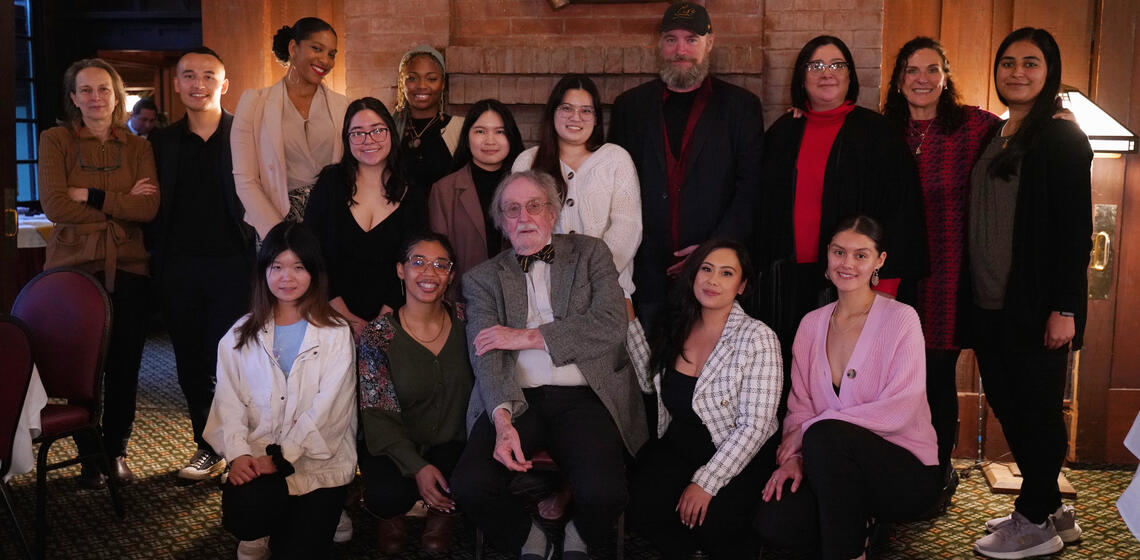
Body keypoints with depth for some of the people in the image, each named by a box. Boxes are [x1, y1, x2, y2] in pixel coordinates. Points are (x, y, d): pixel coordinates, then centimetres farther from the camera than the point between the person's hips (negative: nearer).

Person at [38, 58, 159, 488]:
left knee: (125, 365, 4)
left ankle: (117, 451, 20)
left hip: (127, 268, 1)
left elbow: (149, 208, -7)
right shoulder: (55, 140, 3)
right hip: (73, 267, -1)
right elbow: (54, 206, -9)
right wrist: (121, 202, -9)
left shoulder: (137, 147, 8)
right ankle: (90, 455, 17)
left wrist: (90, 196, -11)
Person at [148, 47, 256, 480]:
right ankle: (208, 448, 23)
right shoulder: (162, 142, 11)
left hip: (232, 264, -4)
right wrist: (156, 258, 3)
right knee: (191, 363, 10)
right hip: (178, 268, 4)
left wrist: (260, 257, -11)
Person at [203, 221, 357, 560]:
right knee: (242, 510, -28)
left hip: (319, 462, -2)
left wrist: (280, 457, -17)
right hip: (257, 460, 2)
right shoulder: (241, 335, 11)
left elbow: (326, 408, -8)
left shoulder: (336, 334, 0)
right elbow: (229, 402, 4)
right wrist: (238, 453, -14)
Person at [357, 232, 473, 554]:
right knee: (389, 496, -31)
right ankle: (389, 513, 8)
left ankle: (441, 509, 9)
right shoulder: (379, 334, -9)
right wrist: (417, 467, -24)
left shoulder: (464, 323, -1)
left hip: (452, 445, 2)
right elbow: (378, 415, -11)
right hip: (395, 448, -2)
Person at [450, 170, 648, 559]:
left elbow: (611, 326, -2)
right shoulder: (482, 278, 15)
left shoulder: (590, 254, 15)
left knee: (603, 493, -27)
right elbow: (486, 355, 0)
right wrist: (503, 420, -19)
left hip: (582, 398, -1)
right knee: (470, 486, -26)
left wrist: (526, 337, -6)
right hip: (516, 401, 1)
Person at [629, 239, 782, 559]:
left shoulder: (758, 338, -14)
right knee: (643, 506, -24)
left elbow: (754, 425, -18)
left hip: (742, 459, -4)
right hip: (679, 446, 4)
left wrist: (705, 483, -21)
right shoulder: (675, 328, 4)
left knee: (710, 520, -30)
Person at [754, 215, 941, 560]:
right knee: (772, 521, -23)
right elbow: (800, 404, 9)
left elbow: (899, 410, -15)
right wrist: (794, 457, -11)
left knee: (825, 435, -34)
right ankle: (854, 525, 7)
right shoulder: (812, 324, 8)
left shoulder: (900, 319, -7)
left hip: (907, 474, -4)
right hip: (838, 468, 4)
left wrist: (807, 430, -15)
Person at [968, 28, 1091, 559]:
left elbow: (1076, 230, -12)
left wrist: (1064, 309, -17)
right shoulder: (990, 137, 14)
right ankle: (1051, 508, 27)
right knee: (1007, 405, 12)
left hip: (1035, 307, -7)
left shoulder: (1062, 138, -7)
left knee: (1037, 410, 2)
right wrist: (968, 296, 11)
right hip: (989, 304, 7)